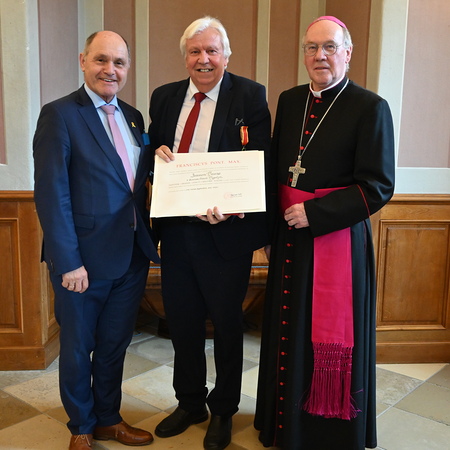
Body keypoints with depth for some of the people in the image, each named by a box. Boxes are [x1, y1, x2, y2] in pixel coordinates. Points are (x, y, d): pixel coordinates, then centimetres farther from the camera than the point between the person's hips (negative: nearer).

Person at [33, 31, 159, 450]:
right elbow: (51, 194, -15)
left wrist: (149, 239, 1)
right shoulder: (59, 114, -10)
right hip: (84, 259, -5)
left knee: (114, 345, 19)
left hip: (131, 257, 6)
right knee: (78, 348, 14)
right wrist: (68, 262, -18)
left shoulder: (132, 117, 10)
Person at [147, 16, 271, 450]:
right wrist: (156, 153, -8)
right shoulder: (164, 97, 10)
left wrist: (230, 206, -27)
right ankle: (190, 402, 40)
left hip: (224, 231, -4)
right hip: (175, 229, 5)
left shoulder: (250, 96, -5)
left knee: (226, 322, 12)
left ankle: (223, 410, 34)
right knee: (181, 320, 17)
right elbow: (152, 150, 16)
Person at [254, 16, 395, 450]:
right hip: (290, 237, 5)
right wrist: (269, 230, 9)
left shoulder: (370, 108, -9)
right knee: (288, 331, 14)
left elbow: (378, 186, -12)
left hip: (337, 240, -5)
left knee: (333, 339, 6)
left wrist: (314, 213, -17)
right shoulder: (289, 101, 8)